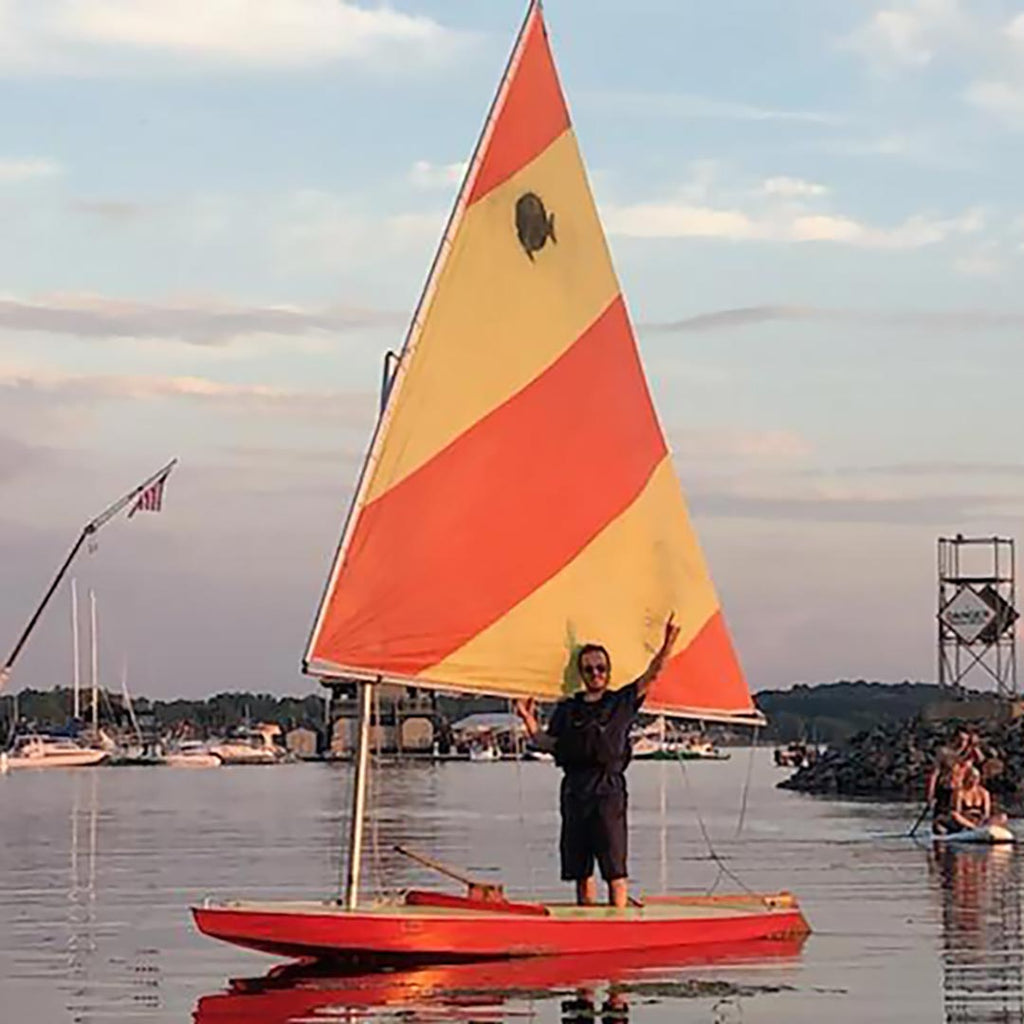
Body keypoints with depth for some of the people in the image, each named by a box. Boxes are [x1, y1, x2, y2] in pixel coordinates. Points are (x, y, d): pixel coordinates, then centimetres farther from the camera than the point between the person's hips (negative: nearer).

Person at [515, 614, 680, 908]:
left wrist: (667, 646, -16)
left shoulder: (622, 702, 7)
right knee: (580, 871, 7)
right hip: (574, 791, 4)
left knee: (614, 868, -8)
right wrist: (529, 721, -5)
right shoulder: (567, 709, 16)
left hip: (608, 790, -4)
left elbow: (651, 675, -2)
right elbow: (547, 743, 12)